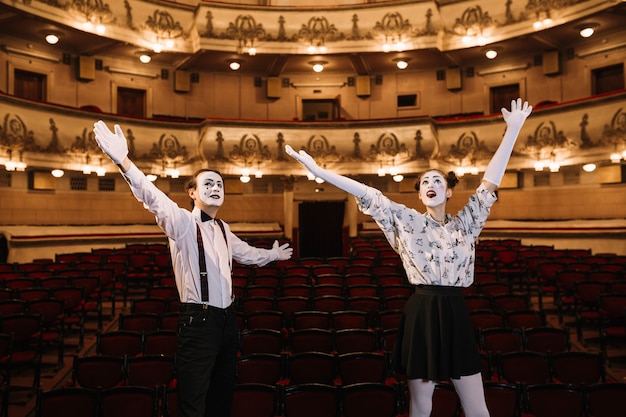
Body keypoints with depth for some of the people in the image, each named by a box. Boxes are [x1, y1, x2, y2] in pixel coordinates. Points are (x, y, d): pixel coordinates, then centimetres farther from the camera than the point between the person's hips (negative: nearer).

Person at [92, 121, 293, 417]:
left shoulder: (222, 229, 14)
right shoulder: (182, 222, -9)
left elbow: (245, 253, 33)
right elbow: (154, 197, -28)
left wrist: (272, 255, 48)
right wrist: (123, 161, -44)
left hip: (226, 319, 7)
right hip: (198, 322, -7)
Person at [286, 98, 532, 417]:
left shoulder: (465, 224, 7)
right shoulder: (408, 222, 1)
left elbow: (491, 181, 1)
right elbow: (366, 194, -7)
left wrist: (513, 130, -4)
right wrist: (317, 170, -12)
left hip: (455, 316, 2)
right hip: (421, 316, -2)